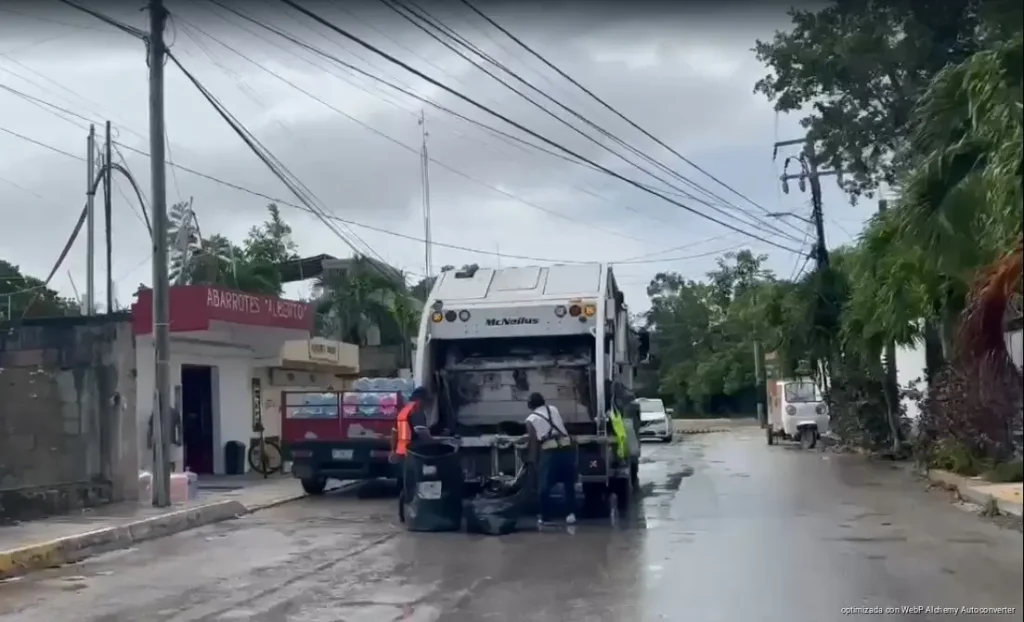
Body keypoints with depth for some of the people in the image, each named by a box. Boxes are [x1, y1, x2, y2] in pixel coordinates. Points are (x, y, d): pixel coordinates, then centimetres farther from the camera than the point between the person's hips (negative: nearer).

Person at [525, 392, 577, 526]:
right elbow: (563, 426, 18)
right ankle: (571, 514, 13)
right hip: (566, 448, 4)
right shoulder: (554, 410, 20)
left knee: (544, 486, 9)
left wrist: (534, 460, 13)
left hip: (549, 452, -4)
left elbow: (534, 442, 7)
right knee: (569, 483, 16)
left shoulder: (531, 419, 9)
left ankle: (546, 516, 12)